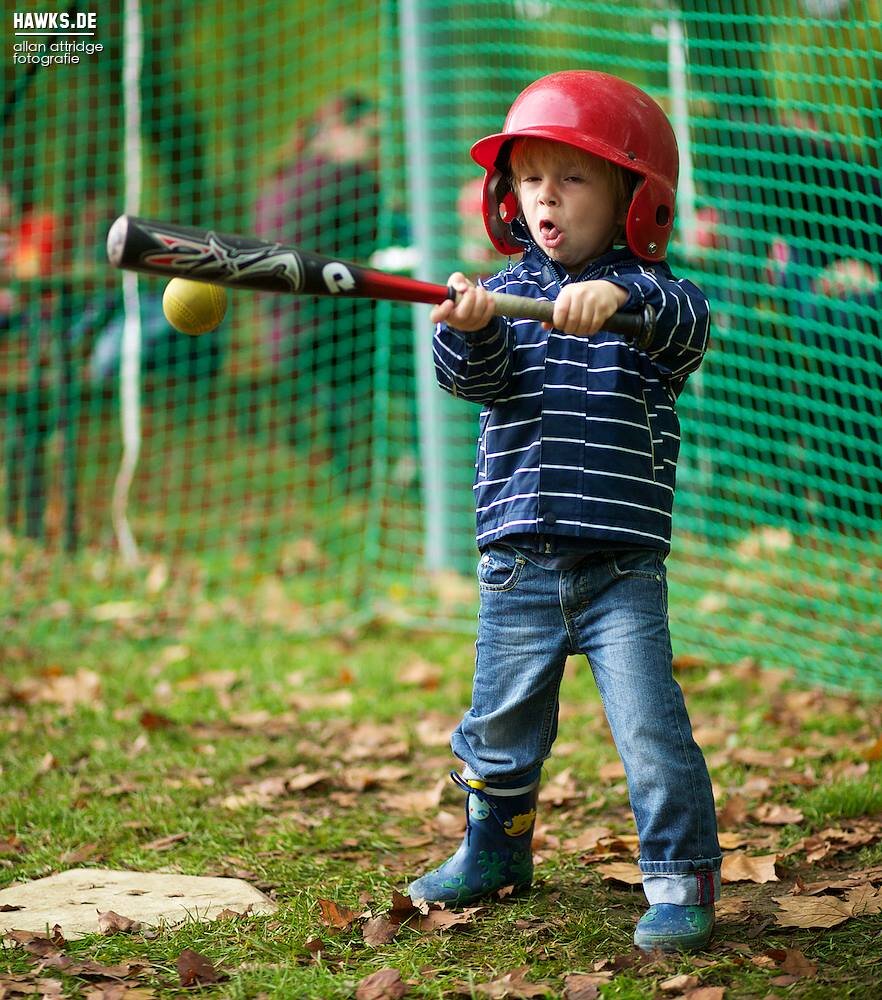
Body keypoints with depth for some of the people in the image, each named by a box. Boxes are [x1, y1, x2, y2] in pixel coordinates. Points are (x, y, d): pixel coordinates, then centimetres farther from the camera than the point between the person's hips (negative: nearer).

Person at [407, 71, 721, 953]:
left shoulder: (646, 296, -4)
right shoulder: (504, 294, 4)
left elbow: (690, 323, -26)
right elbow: (470, 375, -13)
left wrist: (618, 294, -46)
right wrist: (468, 328, -36)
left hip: (623, 568, -3)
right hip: (518, 563, 3)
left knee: (650, 727, -9)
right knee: (501, 723, 15)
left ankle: (682, 879, 5)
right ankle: (495, 848, 37)